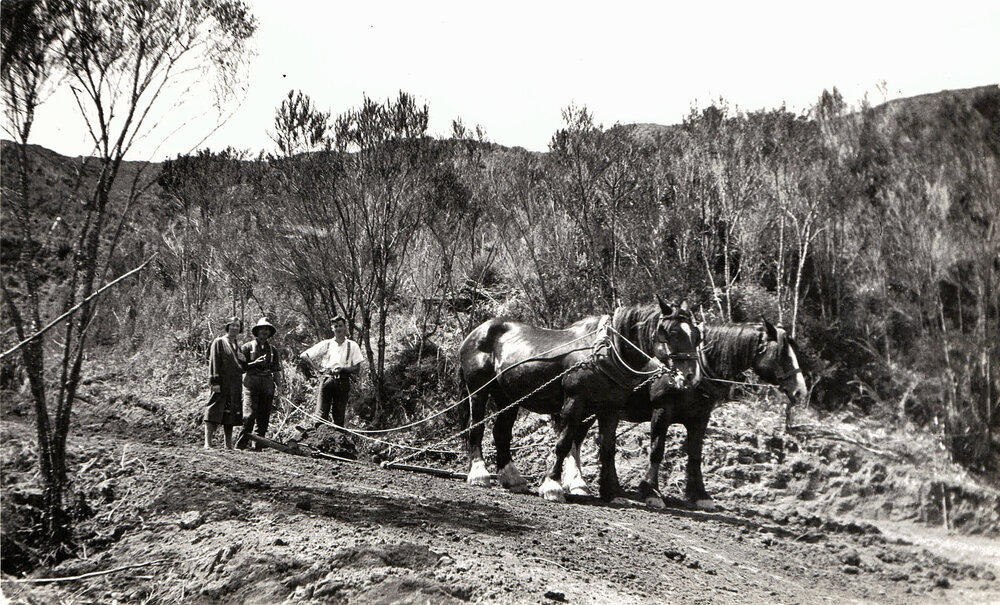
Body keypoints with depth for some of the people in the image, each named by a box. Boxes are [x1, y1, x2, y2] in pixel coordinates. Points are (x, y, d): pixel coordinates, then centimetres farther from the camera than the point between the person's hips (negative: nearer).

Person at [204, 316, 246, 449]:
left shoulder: (237, 346, 21)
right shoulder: (219, 342, 0)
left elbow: (243, 365, 25)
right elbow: (214, 363, -7)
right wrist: (215, 382, -15)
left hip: (235, 387, 7)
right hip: (221, 385, -6)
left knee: (230, 417, 8)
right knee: (214, 414, -10)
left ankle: (229, 445, 11)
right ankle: (208, 443, -13)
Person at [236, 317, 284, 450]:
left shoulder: (273, 349, 17)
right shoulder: (248, 347, 7)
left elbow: (277, 371, 16)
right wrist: (255, 363, -11)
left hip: (268, 385, 4)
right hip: (251, 384, -4)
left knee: (264, 418, 2)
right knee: (249, 415, -13)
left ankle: (258, 445, 6)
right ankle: (241, 443, -8)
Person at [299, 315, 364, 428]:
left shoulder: (352, 346, 11)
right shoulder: (326, 344, 12)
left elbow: (357, 369, 8)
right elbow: (303, 356, 10)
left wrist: (342, 369, -9)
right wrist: (318, 369, -2)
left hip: (343, 382, 0)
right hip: (326, 379, 0)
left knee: (339, 417, -2)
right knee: (321, 415, -12)